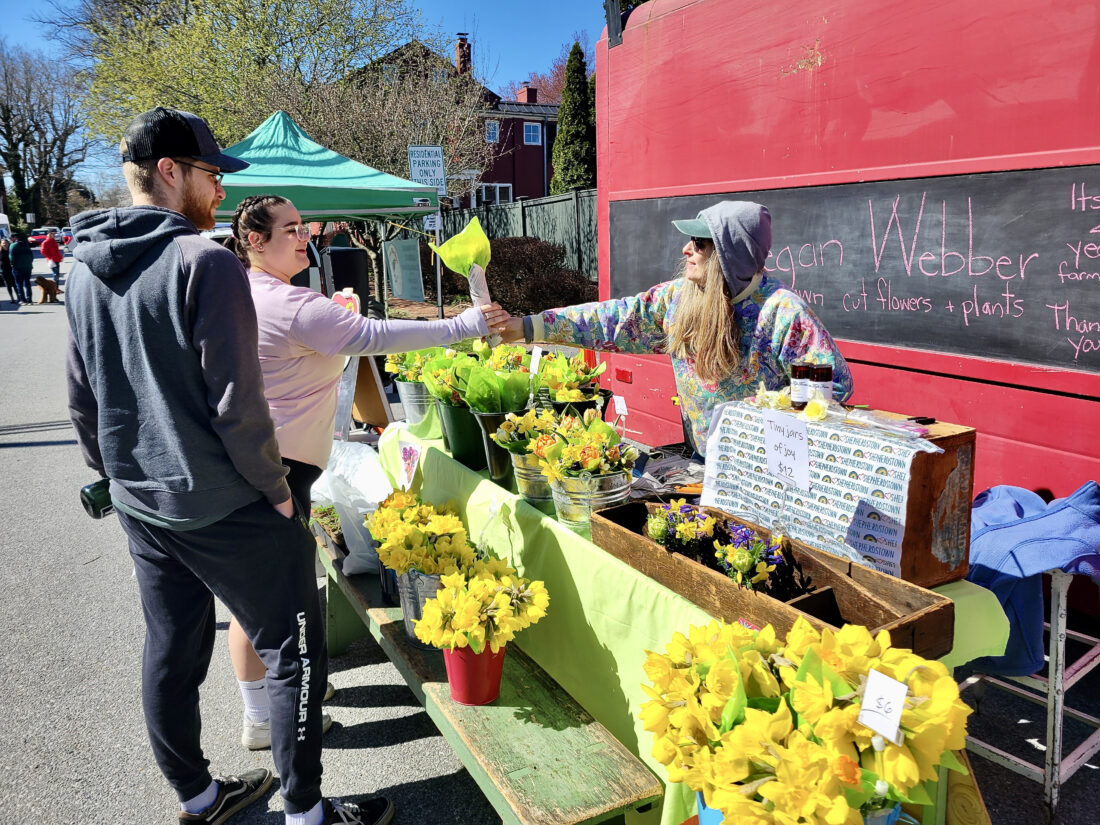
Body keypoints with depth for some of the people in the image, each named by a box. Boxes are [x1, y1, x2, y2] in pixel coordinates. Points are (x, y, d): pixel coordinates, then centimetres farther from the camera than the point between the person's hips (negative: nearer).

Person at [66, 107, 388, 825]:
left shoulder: (85, 270, 8)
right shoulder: (206, 262, -18)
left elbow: (83, 401, 14)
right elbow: (237, 402, -21)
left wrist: (122, 477, 22)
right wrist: (277, 490, -10)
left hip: (141, 507, 9)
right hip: (225, 509, -8)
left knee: (170, 653, 19)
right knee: (297, 655, 5)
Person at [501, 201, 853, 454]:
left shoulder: (780, 309, -16)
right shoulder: (677, 295, 0)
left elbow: (834, 382, -13)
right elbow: (616, 319, 1)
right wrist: (526, 327, -3)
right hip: (700, 462, 5)